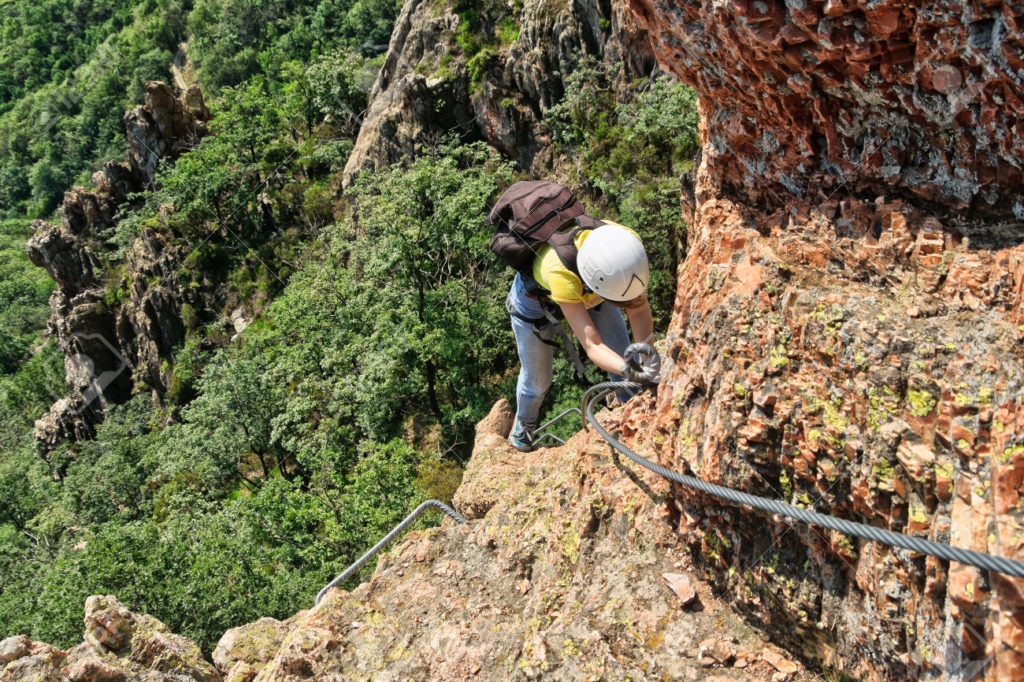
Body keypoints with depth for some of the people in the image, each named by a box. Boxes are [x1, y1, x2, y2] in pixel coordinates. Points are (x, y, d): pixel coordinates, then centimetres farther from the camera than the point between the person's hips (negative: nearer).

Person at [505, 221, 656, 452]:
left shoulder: (628, 243, -38)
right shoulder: (561, 273, -49)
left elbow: (639, 309, -27)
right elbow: (592, 346, -48)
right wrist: (628, 369, -65)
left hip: (586, 289, 3)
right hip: (535, 298, -3)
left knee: (623, 357, 0)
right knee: (537, 381, 13)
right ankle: (524, 422, 47)